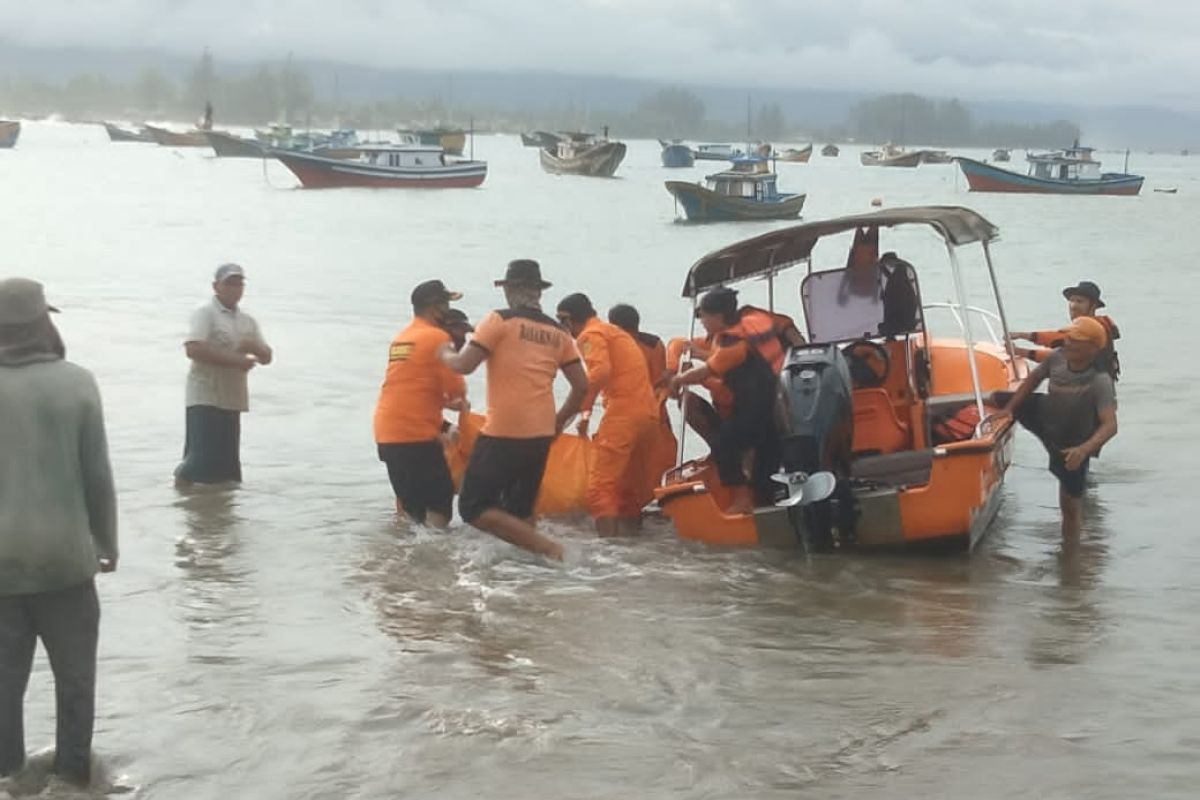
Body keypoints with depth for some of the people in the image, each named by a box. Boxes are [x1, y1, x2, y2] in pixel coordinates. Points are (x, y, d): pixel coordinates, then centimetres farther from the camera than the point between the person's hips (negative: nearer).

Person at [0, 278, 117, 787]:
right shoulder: (76, 383, -8)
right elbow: (96, 474, -5)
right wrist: (106, 541, 9)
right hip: (64, 555, -1)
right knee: (74, 674, 14)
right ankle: (74, 771, 20)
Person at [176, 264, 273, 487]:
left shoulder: (248, 321, 15)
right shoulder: (205, 314, -6)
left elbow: (267, 357, 16)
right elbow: (193, 349, -21)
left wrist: (255, 347, -8)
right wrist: (234, 360, -21)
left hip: (233, 400, 7)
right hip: (205, 398, -7)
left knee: (227, 464, 8)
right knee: (203, 457, -13)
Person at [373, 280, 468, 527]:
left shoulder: (401, 338, 18)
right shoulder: (437, 337, -8)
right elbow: (456, 388, -9)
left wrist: (447, 403, 22)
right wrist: (457, 401, 12)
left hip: (387, 433, 9)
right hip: (416, 434, -8)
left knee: (409, 497, 19)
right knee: (440, 498, -6)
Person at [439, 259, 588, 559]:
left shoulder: (500, 321, -5)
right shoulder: (557, 332, 11)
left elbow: (464, 365, -11)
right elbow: (581, 386, 11)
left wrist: (445, 354, 10)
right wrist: (559, 420, 24)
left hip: (503, 434, -6)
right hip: (541, 435, 7)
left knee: (474, 507, -3)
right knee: (520, 512, 17)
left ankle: (546, 547, -14)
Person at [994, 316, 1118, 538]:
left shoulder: (1100, 382, -37)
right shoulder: (1057, 358, -21)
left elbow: (1110, 425, -43)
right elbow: (1034, 378, 0)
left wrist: (1084, 449, -57)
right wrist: (1010, 407, -2)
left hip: (1072, 446, -5)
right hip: (1046, 416, 5)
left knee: (1071, 506, 4)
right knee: (996, 399, 16)